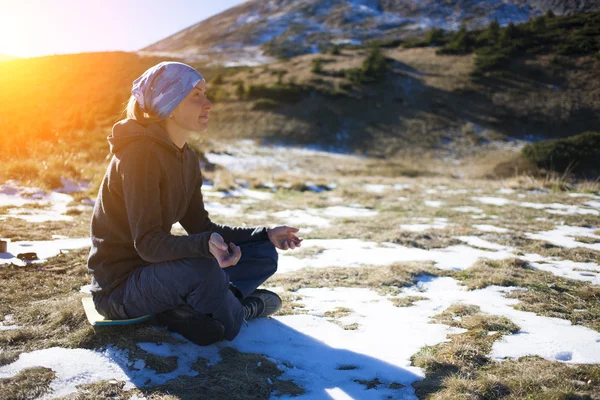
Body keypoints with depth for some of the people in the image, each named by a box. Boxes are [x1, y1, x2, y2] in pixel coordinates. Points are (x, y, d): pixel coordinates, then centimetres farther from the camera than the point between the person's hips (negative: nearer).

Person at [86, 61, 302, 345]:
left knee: (264, 254, 3)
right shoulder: (140, 153, -21)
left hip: (155, 271, 9)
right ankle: (236, 316, -8)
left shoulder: (186, 158, 5)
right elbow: (147, 243, -28)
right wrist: (206, 245, -46)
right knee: (201, 267, -39)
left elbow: (200, 227, 7)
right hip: (119, 288, -8)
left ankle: (183, 310, -14)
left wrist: (266, 235, -1)